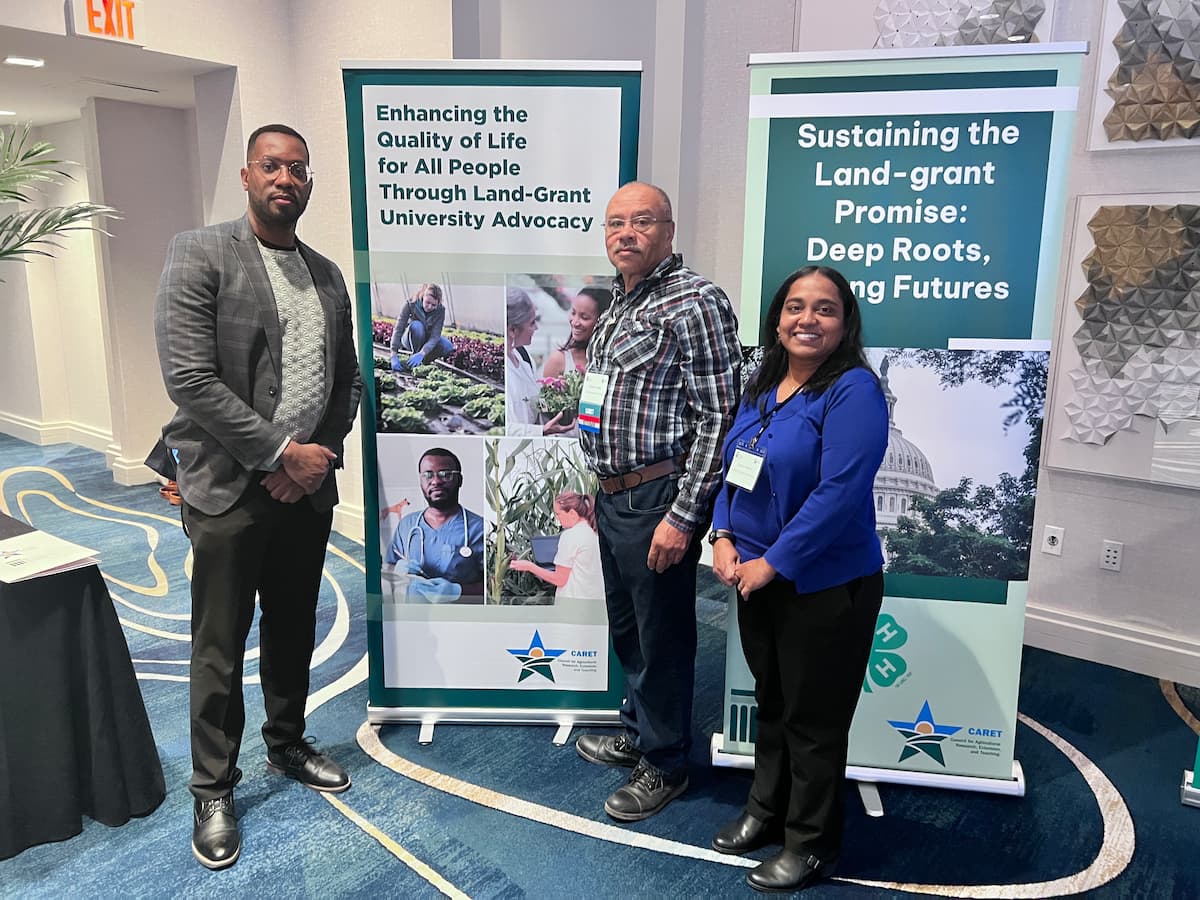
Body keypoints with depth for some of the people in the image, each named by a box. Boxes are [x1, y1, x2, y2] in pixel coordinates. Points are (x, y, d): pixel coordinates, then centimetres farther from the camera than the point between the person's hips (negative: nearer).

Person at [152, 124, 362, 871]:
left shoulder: (328, 274, 10)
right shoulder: (199, 254, -8)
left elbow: (348, 381, 11)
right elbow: (189, 379, -17)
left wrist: (320, 454, -4)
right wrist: (280, 452, -17)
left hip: (307, 486, 5)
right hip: (230, 488, -5)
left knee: (294, 632, 18)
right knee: (220, 648, 7)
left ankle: (288, 745, 38)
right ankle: (213, 789, 24)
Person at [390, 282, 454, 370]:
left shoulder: (440, 310, -23)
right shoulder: (411, 305, -25)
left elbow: (435, 335, -31)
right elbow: (398, 330, -30)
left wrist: (421, 354, -48)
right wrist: (394, 356, -41)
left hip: (429, 339, 2)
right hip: (411, 339, -2)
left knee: (448, 347, -27)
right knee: (417, 325, -34)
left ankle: (423, 360, -3)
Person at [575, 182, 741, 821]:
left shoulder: (694, 302, -15)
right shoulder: (618, 302, 13)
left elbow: (718, 416, -19)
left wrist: (684, 516, -21)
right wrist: (601, 487, 19)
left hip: (659, 500, -9)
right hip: (613, 497, 9)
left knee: (662, 637, 6)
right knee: (626, 627, 21)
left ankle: (664, 765, 25)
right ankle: (637, 733, 41)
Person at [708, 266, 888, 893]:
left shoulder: (853, 390, -17)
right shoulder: (762, 387, 7)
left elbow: (840, 492, -24)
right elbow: (731, 467, 12)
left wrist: (772, 564, -21)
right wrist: (723, 538, -3)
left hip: (825, 587, -7)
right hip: (757, 580, 7)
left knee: (813, 718, 9)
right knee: (771, 701, 22)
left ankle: (811, 844, 29)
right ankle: (766, 810, 42)